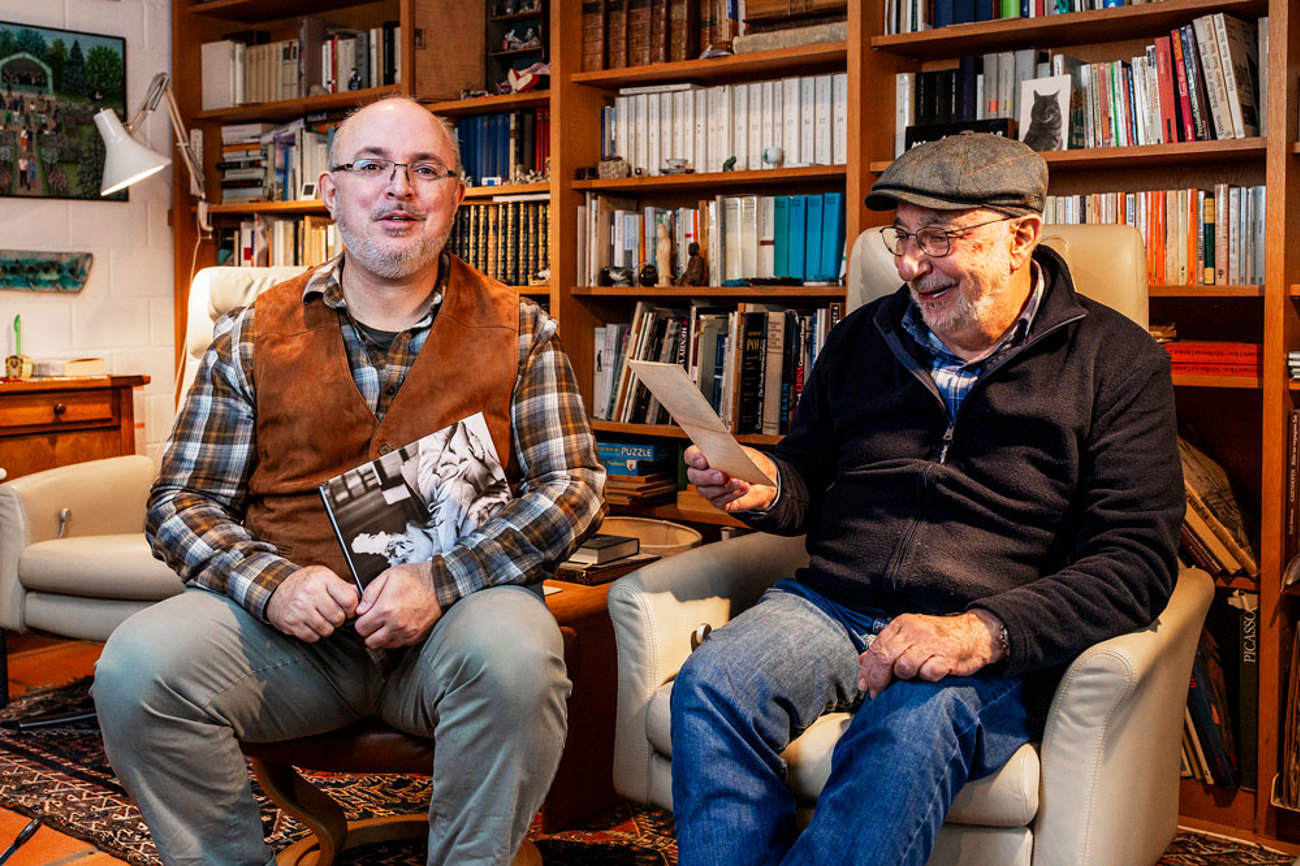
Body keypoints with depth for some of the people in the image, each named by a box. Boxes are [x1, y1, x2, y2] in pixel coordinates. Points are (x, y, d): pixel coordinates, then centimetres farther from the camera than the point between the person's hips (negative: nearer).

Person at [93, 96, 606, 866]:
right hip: (289, 616, 2)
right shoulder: (253, 338, 9)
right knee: (137, 667, -23)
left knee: (515, 654, -33)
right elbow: (181, 503, 8)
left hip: (457, 605, -1)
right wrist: (270, 580, -14)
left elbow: (573, 486, -2)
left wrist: (441, 578, -17)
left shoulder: (518, 332, 6)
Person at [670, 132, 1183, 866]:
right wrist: (764, 487, -1)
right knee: (711, 683, -28)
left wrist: (983, 632, -20)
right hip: (830, 606, 4)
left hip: (992, 643, -3)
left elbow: (1135, 558, -5)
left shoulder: (1118, 360, 4)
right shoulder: (863, 337, 18)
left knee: (913, 729, -37)